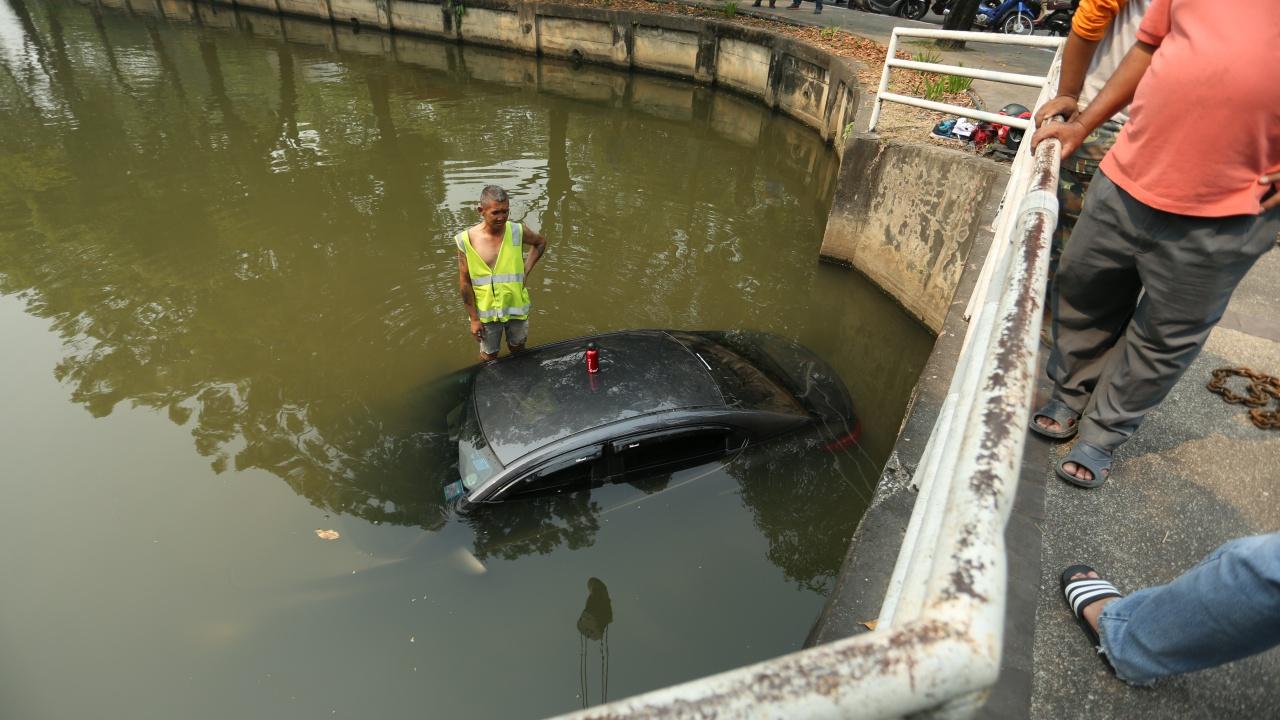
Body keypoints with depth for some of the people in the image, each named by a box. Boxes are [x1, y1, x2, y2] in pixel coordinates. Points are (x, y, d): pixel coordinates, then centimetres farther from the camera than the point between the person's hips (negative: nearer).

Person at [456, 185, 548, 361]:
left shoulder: (518, 231, -13)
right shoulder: (466, 240, -17)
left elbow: (541, 242, 9)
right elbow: (464, 283, -10)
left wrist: (526, 269, -3)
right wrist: (474, 318, -8)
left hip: (516, 306, 2)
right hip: (487, 312, -2)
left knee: (517, 349, 23)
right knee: (489, 356, 16)